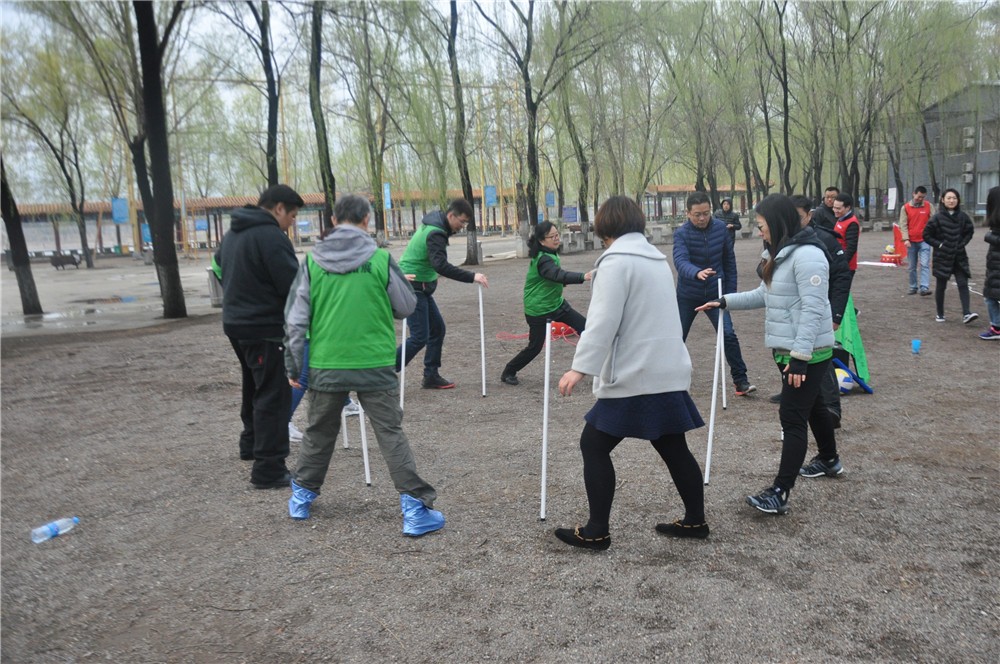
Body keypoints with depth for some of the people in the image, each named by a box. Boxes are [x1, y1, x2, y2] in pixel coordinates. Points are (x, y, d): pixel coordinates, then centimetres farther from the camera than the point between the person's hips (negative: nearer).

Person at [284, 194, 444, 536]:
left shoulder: (312, 261, -1)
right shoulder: (380, 259, -8)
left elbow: (295, 319, 1)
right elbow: (407, 306, 1)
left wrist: (293, 365, 9)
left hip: (325, 366, 2)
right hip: (375, 365, -2)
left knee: (319, 431, 20)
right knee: (391, 433, 4)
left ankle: (302, 496, 34)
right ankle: (415, 507, 3)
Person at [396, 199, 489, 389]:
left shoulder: (435, 224, 9)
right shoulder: (435, 233, -22)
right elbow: (441, 266, -37)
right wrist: (471, 277, -38)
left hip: (420, 288, 10)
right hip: (412, 288, -10)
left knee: (437, 328, 11)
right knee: (420, 337, -9)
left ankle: (431, 376, 18)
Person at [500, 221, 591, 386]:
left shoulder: (550, 253, 2)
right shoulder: (542, 260, -27)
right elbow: (559, 275, -46)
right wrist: (583, 277, -59)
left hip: (556, 303, 9)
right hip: (538, 310, -9)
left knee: (585, 327, -1)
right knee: (535, 347, 2)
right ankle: (508, 372, 24)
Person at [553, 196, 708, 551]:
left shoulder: (616, 259, -11)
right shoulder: (656, 258, 16)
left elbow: (603, 320, -20)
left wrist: (580, 367, -21)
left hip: (635, 376, -9)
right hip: (668, 371, 9)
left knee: (594, 444, 1)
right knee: (673, 448, 16)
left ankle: (596, 532, 6)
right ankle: (695, 521, 25)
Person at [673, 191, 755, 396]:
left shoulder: (720, 228, -6)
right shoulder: (681, 233, -16)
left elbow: (729, 260, 3)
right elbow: (680, 261, -33)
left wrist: (730, 291, 1)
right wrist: (697, 273, -54)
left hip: (715, 293, 1)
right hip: (687, 295, -1)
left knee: (729, 336, -10)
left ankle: (741, 381, 0)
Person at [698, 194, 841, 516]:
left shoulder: (807, 255, -21)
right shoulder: (779, 253, 11)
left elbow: (813, 310, -25)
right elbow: (764, 295, 21)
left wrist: (800, 356, -27)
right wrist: (724, 301, 16)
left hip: (808, 352, -10)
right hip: (788, 349, 10)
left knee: (792, 417, -9)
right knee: (811, 405, 25)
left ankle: (779, 494, -7)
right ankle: (829, 460, 46)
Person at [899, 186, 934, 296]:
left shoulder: (929, 206, 3)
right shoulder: (905, 207, 1)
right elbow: (903, 225, -2)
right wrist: (906, 239, -11)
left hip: (924, 241, -1)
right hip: (911, 242, 1)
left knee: (925, 265, -10)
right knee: (912, 267, 9)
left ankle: (924, 288, -15)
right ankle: (913, 287, 19)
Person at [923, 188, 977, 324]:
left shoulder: (962, 216, 0)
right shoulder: (937, 217, -10)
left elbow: (970, 231, 14)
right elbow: (926, 235, -5)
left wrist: (963, 243, 1)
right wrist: (939, 245, -10)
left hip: (959, 257, 3)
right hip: (942, 257, -2)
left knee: (963, 284, -7)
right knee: (941, 286, 7)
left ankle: (966, 314, -11)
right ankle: (940, 314, 19)